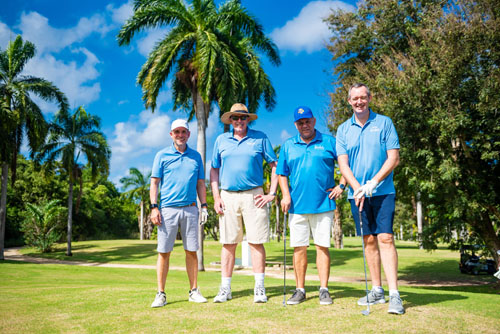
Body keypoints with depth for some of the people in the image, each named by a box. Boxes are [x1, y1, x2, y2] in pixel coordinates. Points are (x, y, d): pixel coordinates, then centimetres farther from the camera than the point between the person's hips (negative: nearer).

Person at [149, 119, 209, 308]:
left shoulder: (196, 156, 14)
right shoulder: (162, 155, 6)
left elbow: (200, 183, 16)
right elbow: (154, 182, 4)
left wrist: (204, 206, 8)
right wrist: (154, 207, -5)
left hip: (190, 209, 2)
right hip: (168, 209, -2)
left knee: (191, 251, 5)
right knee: (164, 252, 0)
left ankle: (194, 291, 14)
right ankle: (161, 294, 7)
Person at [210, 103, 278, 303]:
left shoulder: (260, 138, 6)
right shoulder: (221, 140, 13)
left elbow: (275, 166, 7)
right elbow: (214, 170, 15)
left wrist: (272, 193, -1)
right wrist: (216, 197, 4)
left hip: (253, 196, -2)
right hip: (228, 197, 2)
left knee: (256, 242, -2)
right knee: (228, 244, 4)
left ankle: (259, 288, 6)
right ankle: (225, 289, 12)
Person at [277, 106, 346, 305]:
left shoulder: (329, 142, 5)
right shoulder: (288, 146, 12)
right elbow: (282, 173, 14)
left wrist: (341, 186, -2)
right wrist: (285, 195, 1)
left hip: (323, 204, -2)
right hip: (297, 205, 2)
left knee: (323, 246, 0)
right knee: (299, 248, 4)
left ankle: (324, 290, 9)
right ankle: (300, 290, 14)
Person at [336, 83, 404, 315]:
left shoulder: (384, 123, 3)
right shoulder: (343, 129, 10)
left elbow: (394, 158, -3)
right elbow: (343, 164, 3)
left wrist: (372, 183, -13)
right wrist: (357, 188, -12)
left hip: (383, 192, -3)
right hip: (357, 193, 3)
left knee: (385, 238, -10)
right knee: (369, 240, 7)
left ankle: (394, 295, -9)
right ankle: (377, 291, 16)